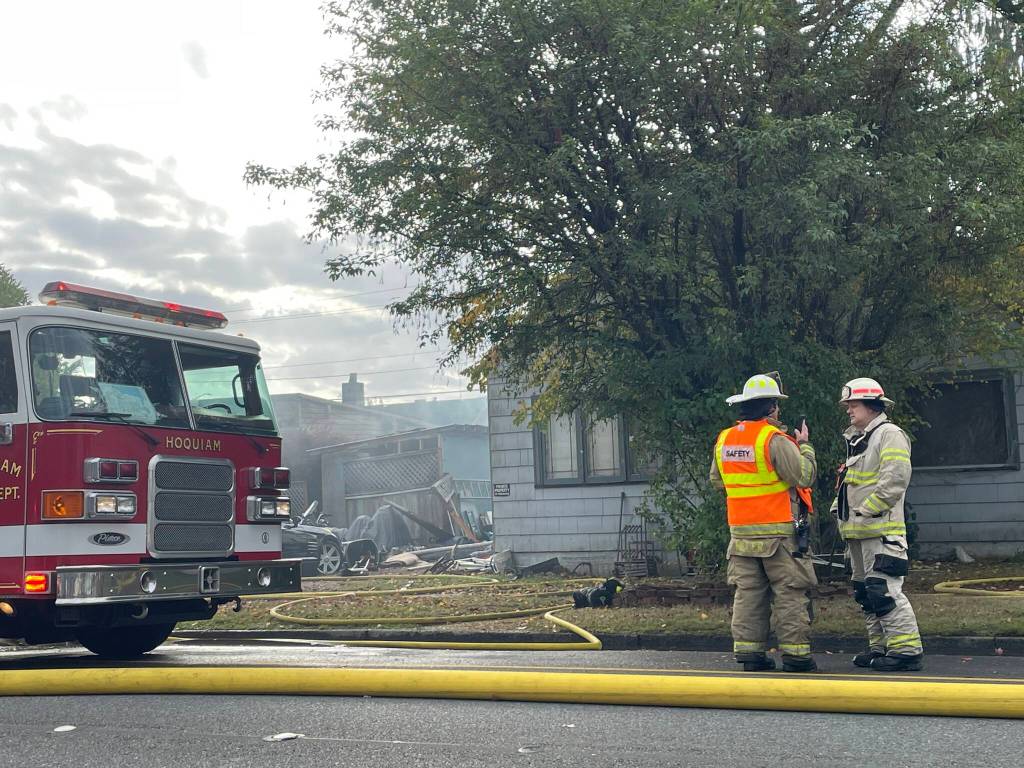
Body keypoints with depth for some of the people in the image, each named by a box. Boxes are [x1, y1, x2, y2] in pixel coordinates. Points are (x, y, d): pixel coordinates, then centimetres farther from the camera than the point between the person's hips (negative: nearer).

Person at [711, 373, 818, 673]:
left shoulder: (723, 440, 7)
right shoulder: (775, 439, -14)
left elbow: (717, 479, 18)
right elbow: (804, 476, -13)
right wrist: (804, 446, 1)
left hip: (741, 531, 6)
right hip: (778, 532, -6)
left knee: (748, 592, 9)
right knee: (789, 593, 1)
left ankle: (749, 651, 10)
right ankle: (795, 653, 2)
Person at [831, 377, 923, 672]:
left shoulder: (890, 435, -8)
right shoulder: (857, 440, 22)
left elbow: (895, 480, -19)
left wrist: (865, 511, -19)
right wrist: (839, 507, 12)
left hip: (881, 529, -10)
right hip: (857, 531, 10)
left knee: (884, 590, -14)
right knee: (865, 591, 12)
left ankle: (906, 649, -10)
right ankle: (880, 646, 20)